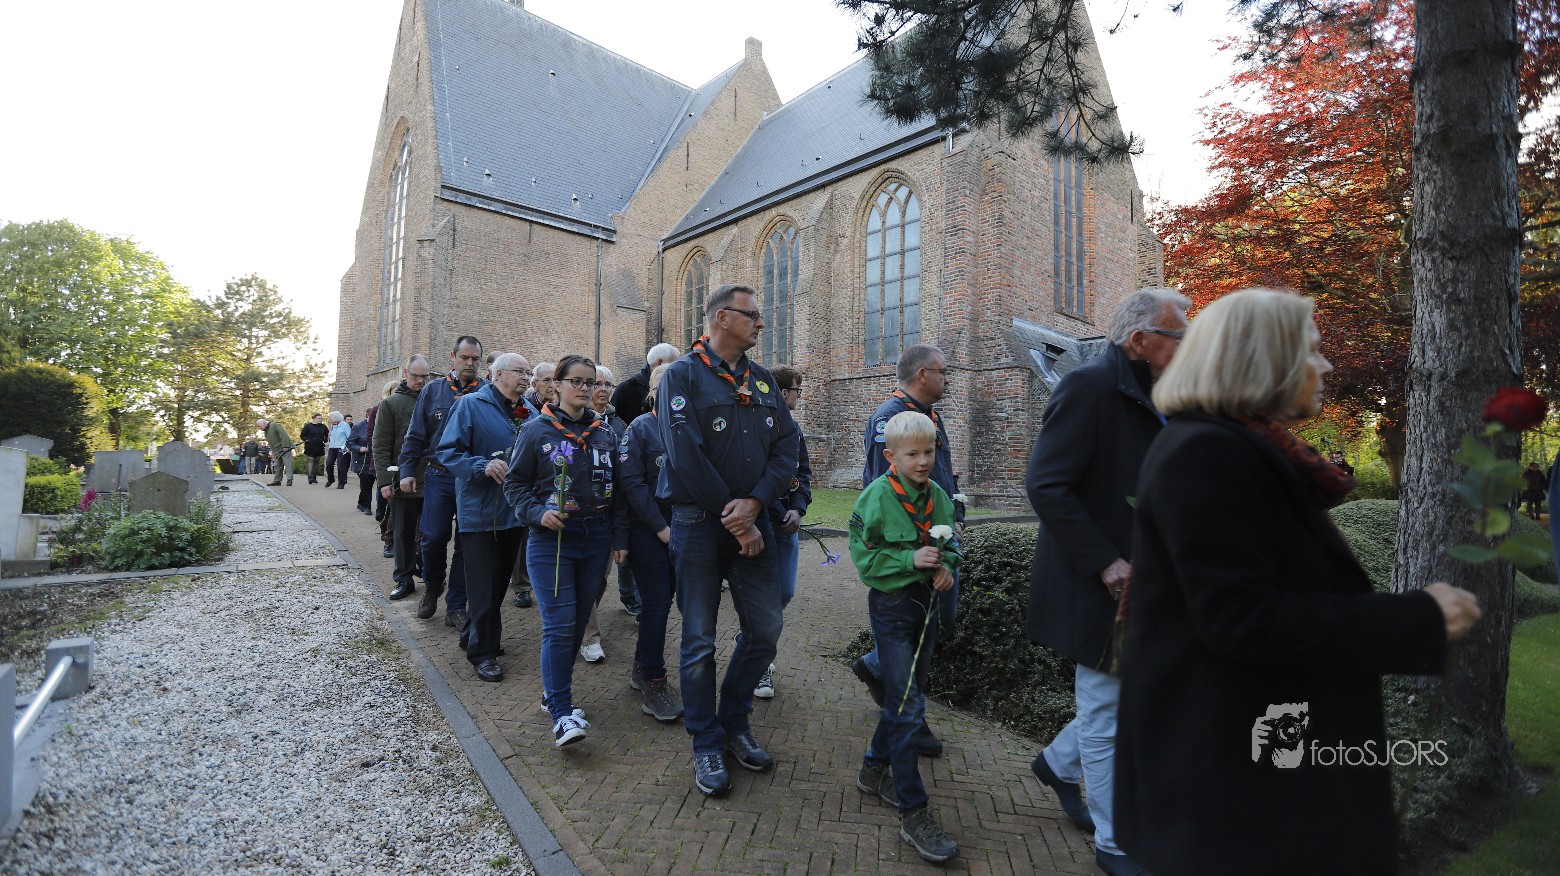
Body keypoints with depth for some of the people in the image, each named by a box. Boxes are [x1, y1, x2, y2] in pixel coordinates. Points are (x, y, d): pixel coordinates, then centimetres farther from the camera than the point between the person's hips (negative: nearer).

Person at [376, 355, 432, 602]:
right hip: (403, 481, 0)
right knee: (403, 533, 10)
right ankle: (404, 579, 23)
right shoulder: (391, 404, 4)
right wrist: (384, 480, -6)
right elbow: (381, 446, 1)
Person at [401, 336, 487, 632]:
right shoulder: (432, 391, 7)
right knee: (434, 536, -1)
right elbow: (416, 435, 8)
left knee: (466, 543, 5)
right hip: (438, 477, 1)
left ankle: (456, 607, 17)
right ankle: (432, 587, 29)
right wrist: (407, 471, 3)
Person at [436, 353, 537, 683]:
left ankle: (474, 635, 38)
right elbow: (447, 452, -14)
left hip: (515, 511, 6)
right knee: (484, 586, 2)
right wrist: (483, 466, -27)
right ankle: (483, 651, 18)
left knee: (499, 580, 18)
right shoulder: (470, 405, -10)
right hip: (480, 511, -6)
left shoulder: (529, 411, 8)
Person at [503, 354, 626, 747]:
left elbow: (617, 489, 11)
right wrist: (538, 513, -16)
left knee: (578, 622, 12)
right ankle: (561, 714, -1)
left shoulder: (604, 432, 9)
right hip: (551, 541, -4)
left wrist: (620, 536, 7)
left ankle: (555, 690, 30)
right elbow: (515, 483, 1)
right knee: (559, 625, -8)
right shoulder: (538, 430, -2)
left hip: (595, 539, 5)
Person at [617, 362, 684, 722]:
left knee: (660, 601, 14)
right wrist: (661, 528, -15)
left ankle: (642, 668, 32)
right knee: (657, 604, -2)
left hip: (681, 530, 4)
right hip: (648, 530, -4)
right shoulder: (639, 428, -7)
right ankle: (653, 684, 11)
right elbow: (631, 483, -13)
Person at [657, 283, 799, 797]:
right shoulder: (683, 375, -7)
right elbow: (685, 456, -17)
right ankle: (707, 743, 24)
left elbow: (786, 447, 3)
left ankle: (735, 721, 31)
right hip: (699, 522, -5)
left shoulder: (763, 380, 11)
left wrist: (755, 503, -13)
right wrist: (732, 518, -15)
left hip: (752, 520, 5)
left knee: (766, 629, 9)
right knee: (700, 639, 6)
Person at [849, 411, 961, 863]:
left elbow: (949, 543, 15)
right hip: (891, 605, -7)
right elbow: (865, 558, -14)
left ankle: (874, 769, 39)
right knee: (907, 705, -6)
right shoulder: (876, 497, -14)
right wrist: (910, 560, -24)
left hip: (927, 603, 7)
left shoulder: (938, 497, 3)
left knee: (905, 692, 18)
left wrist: (946, 565, -6)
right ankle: (914, 813, 5)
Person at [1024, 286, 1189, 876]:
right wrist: (1105, 562, -23)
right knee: (1108, 715, 5)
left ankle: (1058, 764, 42)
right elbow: (1046, 485, -24)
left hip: (1137, 584, 9)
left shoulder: (1149, 399, 12)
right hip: (1101, 586, -9)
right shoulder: (1088, 387, -17)